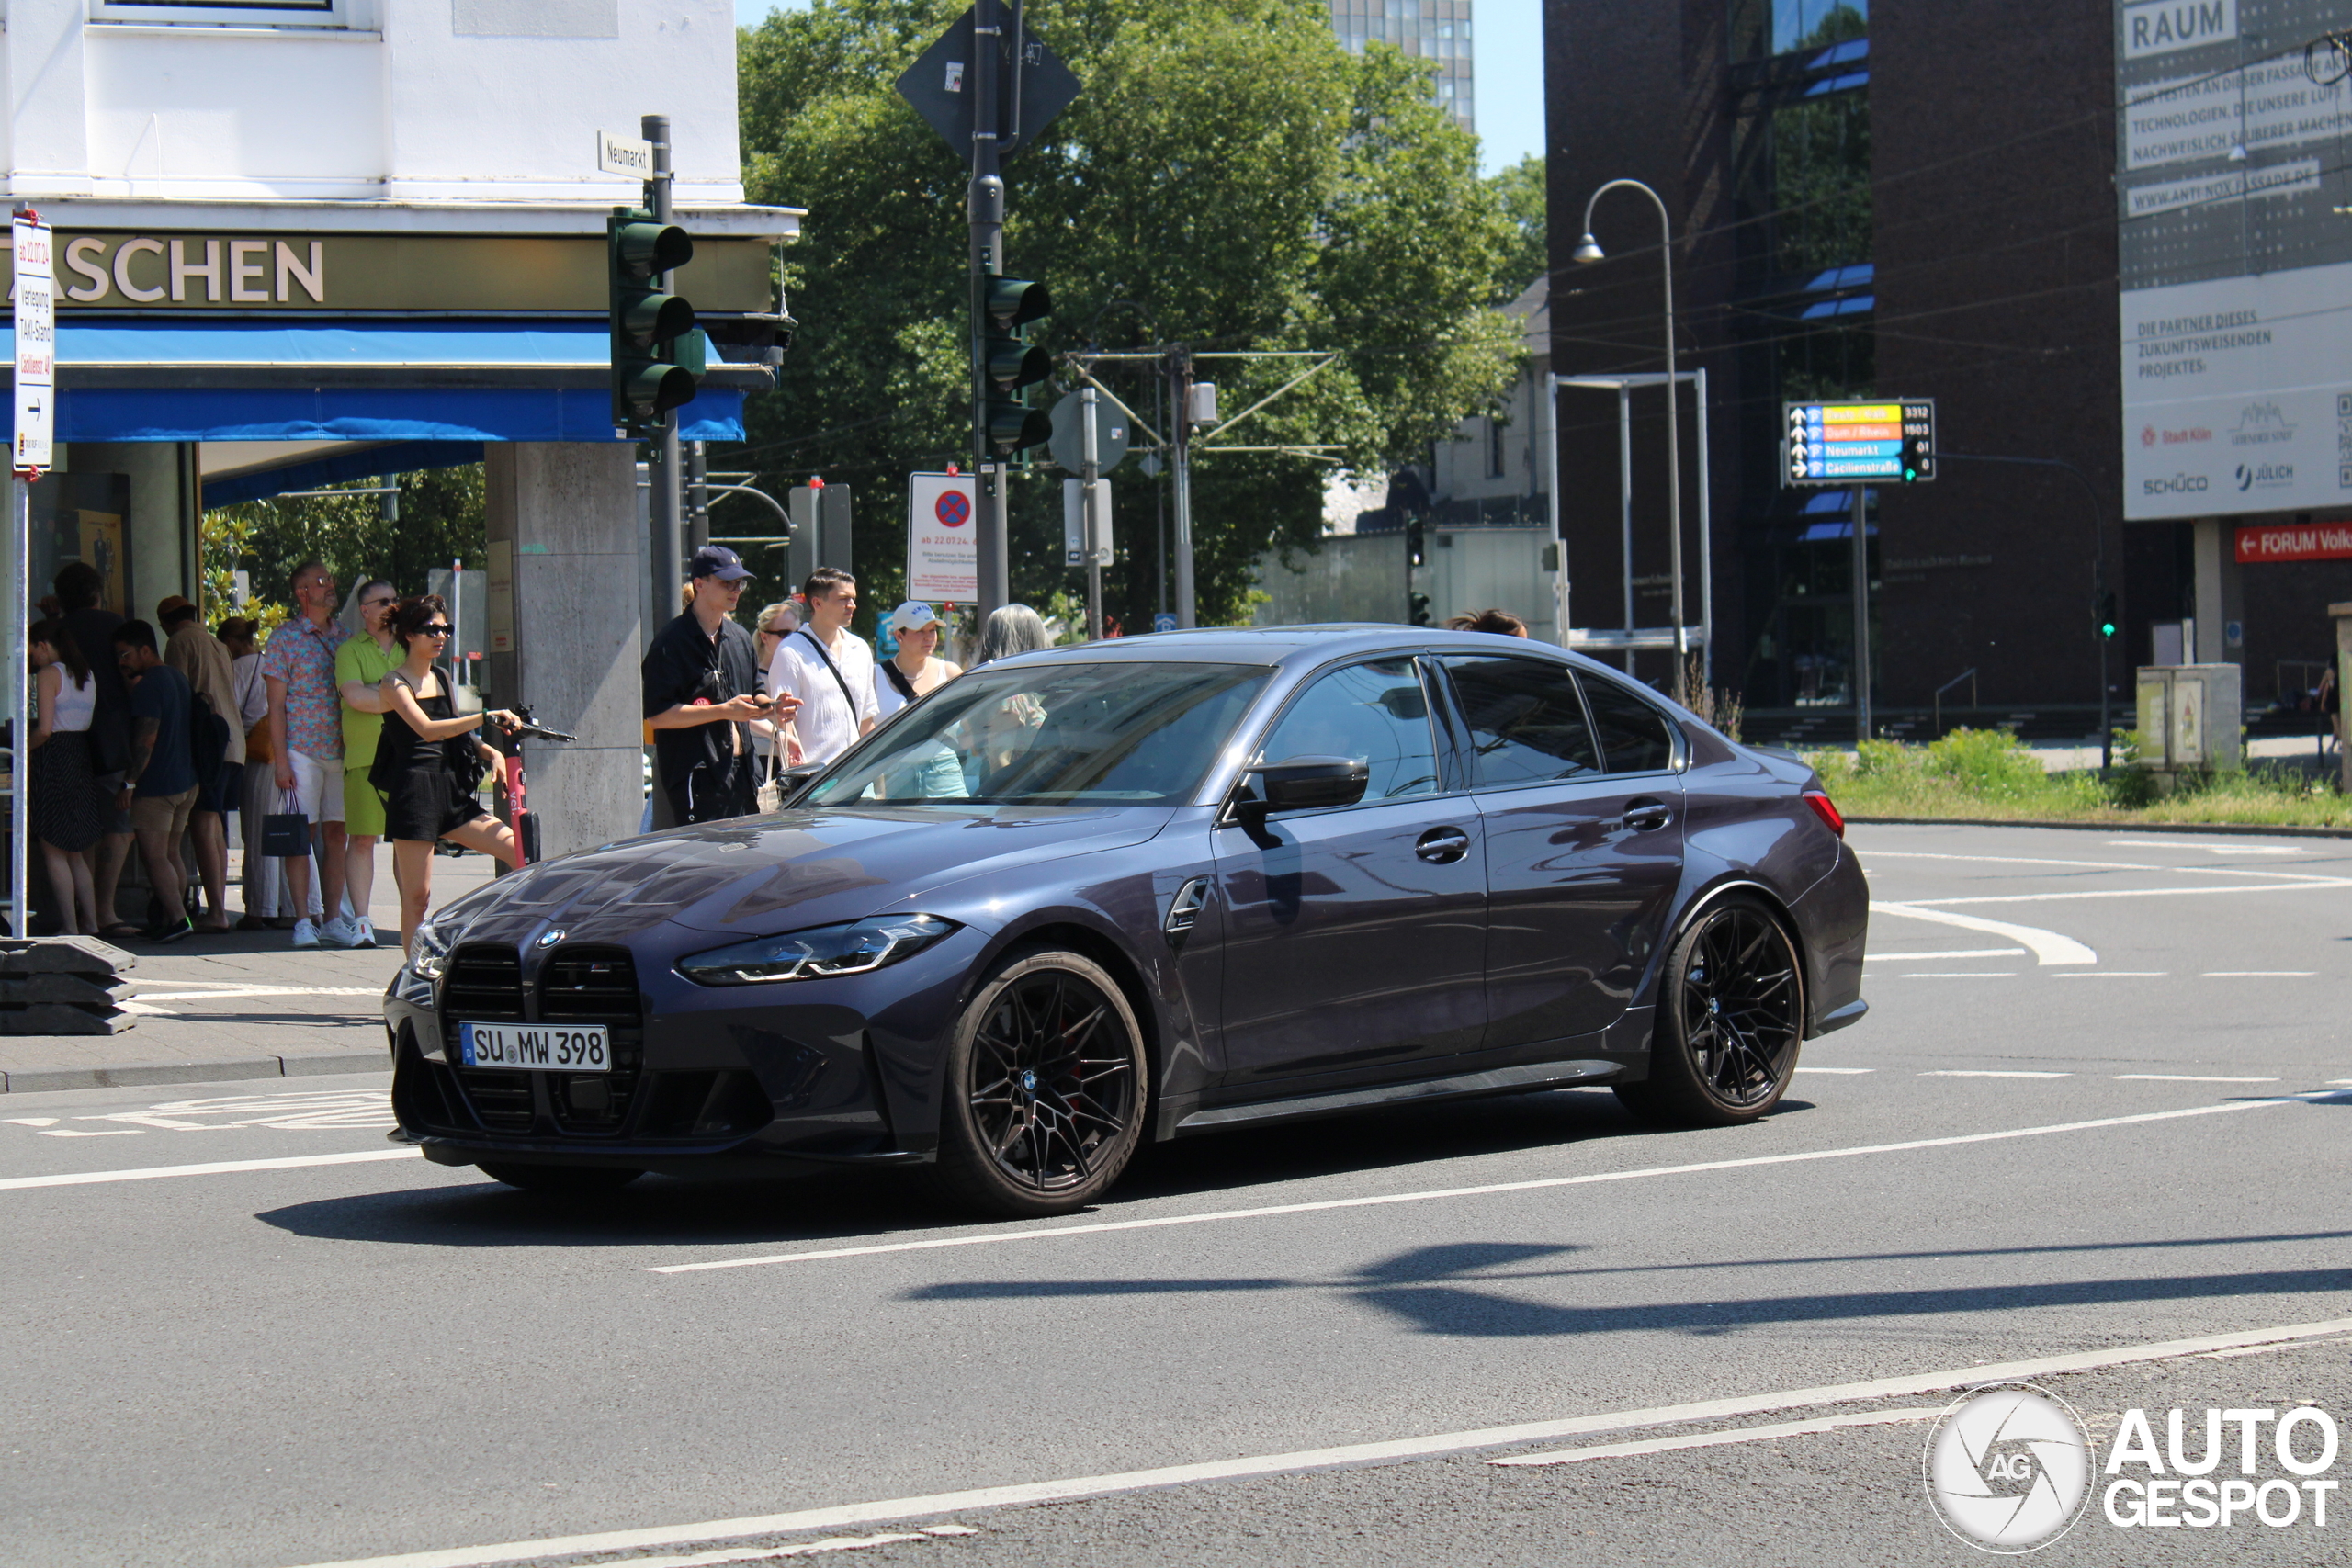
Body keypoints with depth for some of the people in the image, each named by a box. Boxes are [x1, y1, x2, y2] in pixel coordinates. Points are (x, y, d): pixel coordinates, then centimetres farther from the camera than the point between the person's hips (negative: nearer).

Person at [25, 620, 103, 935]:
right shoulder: (86, 674, 11)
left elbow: (45, 729, -18)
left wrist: (24, 748, -2)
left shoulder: (49, 674, -11)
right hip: (81, 756, 8)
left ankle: (70, 928, -3)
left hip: (53, 757, -7)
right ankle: (90, 922, 13)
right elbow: (89, 719, 10)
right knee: (73, 852, 15)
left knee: (54, 852, -1)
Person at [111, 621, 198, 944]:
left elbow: (145, 740, -20)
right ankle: (173, 918, 13)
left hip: (156, 785, -9)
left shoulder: (148, 686, -15)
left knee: (154, 856, -7)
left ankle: (177, 918, -15)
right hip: (186, 781, 9)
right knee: (170, 854, 13)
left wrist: (129, 783, -18)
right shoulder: (178, 678, 14)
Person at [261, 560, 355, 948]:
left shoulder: (343, 638, 13)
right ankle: (302, 921, -1)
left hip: (340, 752, 4)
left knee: (336, 835, 5)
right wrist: (280, 760, -10)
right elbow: (276, 705, -3)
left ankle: (333, 920, 9)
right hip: (301, 752, -4)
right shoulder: (284, 639, -1)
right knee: (301, 837, -4)